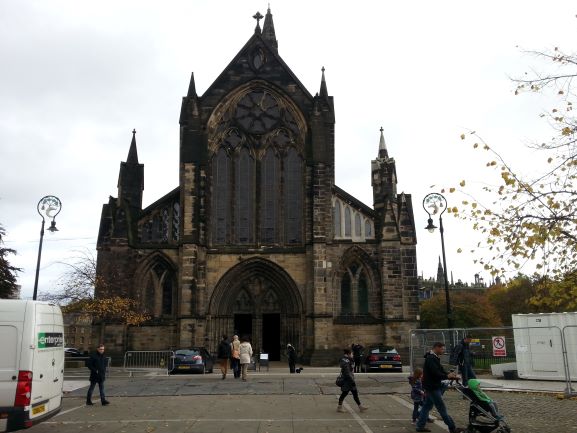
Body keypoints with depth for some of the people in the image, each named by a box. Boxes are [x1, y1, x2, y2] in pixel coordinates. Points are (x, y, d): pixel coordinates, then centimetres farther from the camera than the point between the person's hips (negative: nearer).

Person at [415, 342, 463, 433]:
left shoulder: (434, 358, 15)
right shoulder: (431, 359, -19)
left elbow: (441, 371, 13)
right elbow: (436, 373, -25)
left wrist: (452, 375, 0)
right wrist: (447, 376, -17)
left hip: (432, 387, 10)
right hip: (432, 387, -10)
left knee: (427, 406, 13)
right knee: (442, 409, -3)